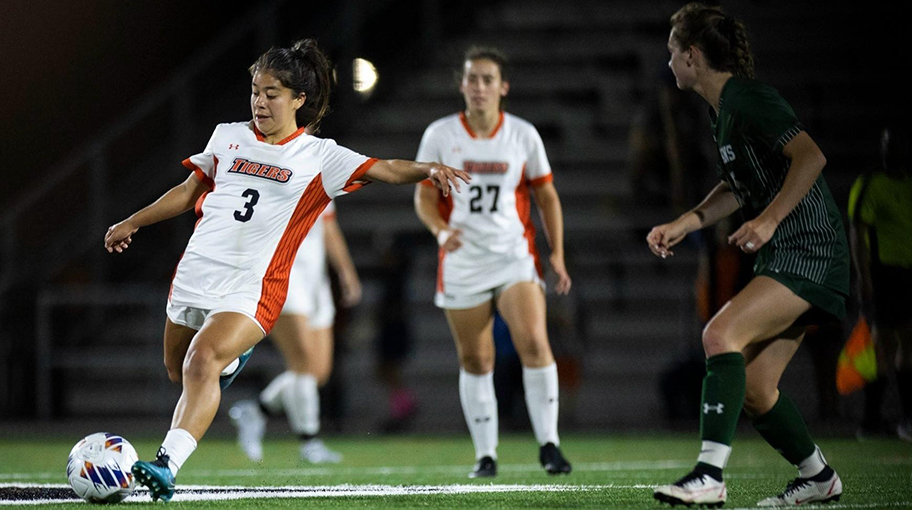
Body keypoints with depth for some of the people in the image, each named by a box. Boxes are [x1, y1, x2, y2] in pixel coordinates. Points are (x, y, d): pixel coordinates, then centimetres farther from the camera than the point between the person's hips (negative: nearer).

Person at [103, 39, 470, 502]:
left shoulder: (318, 156, -1)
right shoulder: (228, 137, 11)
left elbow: (385, 169, -10)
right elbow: (190, 191, 23)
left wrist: (428, 169, -29)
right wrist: (132, 223, 24)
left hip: (251, 287, -5)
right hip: (196, 272, 5)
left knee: (202, 361, -27)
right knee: (178, 371, 17)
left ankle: (167, 464, -32)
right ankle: (231, 358, 50)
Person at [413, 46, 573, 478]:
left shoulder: (523, 135, 2)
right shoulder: (439, 135, 1)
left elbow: (546, 196, 11)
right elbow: (424, 196, 4)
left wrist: (557, 253, 4)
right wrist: (441, 231, -16)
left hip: (515, 258, -1)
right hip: (462, 262, 1)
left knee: (534, 342, -19)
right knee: (475, 361, 3)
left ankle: (548, 443, -13)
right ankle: (485, 454, 14)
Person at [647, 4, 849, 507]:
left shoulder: (746, 98, -14)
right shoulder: (722, 108, 16)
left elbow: (811, 157, -24)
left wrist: (768, 219, -29)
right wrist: (682, 225, 16)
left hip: (809, 251, -10)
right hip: (783, 257, 10)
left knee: (721, 334, -26)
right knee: (753, 389, 8)